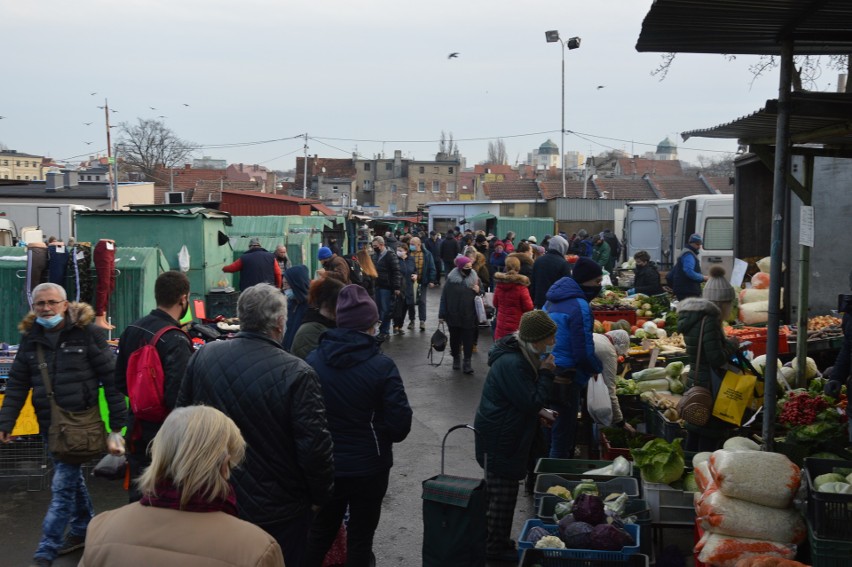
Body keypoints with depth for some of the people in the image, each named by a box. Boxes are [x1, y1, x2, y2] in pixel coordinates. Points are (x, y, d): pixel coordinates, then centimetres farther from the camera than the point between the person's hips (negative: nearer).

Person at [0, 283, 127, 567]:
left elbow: (111, 377, -8)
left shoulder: (87, 332, -9)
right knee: (71, 478, 19)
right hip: (49, 423, 5)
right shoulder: (30, 338, 6)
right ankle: (83, 529, 35)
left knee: (62, 485, -6)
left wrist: (118, 421, -10)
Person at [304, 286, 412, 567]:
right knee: (360, 536, 13)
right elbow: (400, 423, -17)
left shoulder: (312, 360, -8)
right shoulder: (381, 365, -18)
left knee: (321, 530, 21)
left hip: (324, 465, 3)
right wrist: (379, 436, 5)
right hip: (369, 467, -3)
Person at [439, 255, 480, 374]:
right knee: (455, 337, 12)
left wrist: (478, 291, -11)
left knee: (468, 339, -2)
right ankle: (456, 359, 30)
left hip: (469, 316, 1)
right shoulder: (451, 279, -5)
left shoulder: (474, 279, 2)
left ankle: (467, 362, 1)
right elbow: (444, 297, -3)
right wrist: (442, 314, -5)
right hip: (454, 315, -1)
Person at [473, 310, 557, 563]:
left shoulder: (520, 356, 5)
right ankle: (497, 547, 17)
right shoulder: (512, 364, -28)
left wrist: (540, 411, 6)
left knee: (501, 492, 20)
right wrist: (546, 373, -19)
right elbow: (532, 402, -25)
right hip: (500, 438, -10)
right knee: (503, 493, 3)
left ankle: (497, 541, 34)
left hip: (506, 435, 10)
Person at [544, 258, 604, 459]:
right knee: (564, 435, 3)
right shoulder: (579, 307, -18)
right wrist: (598, 368, 0)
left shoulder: (554, 300, 10)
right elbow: (583, 350, -18)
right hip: (564, 379, -9)